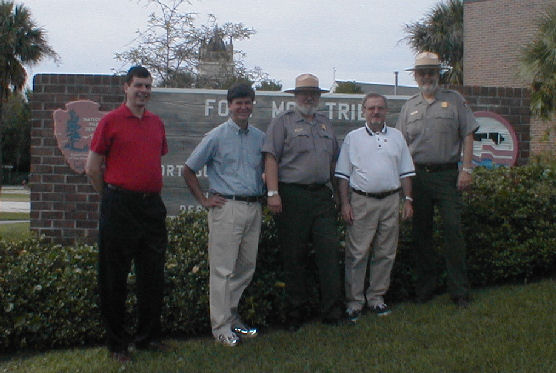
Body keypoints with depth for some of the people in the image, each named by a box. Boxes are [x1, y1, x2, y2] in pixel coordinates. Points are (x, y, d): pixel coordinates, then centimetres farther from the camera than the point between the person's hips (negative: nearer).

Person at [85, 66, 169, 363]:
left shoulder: (157, 123, 12)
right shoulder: (110, 121, -3)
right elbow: (92, 167, 0)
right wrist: (112, 197, 6)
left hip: (152, 205, 5)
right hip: (120, 207, -5)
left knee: (153, 274, 10)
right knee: (115, 277, 3)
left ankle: (149, 336, 24)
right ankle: (117, 344, 15)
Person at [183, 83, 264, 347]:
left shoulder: (260, 137, 12)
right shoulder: (217, 136, -1)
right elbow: (188, 170, 2)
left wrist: (265, 195, 10)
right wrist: (204, 200, -2)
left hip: (254, 208, 5)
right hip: (227, 208, -5)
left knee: (247, 267, 11)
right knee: (223, 269, -3)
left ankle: (232, 317, 25)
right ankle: (221, 327, 5)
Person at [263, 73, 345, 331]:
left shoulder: (325, 124, 20)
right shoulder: (283, 122, 3)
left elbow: (334, 160, 27)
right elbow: (271, 158, -6)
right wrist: (273, 193, -16)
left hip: (322, 196, 5)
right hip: (293, 196, -4)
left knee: (330, 252, -2)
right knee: (294, 257, 2)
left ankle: (333, 312, 5)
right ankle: (296, 314, 13)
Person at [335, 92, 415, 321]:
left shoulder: (397, 137, 12)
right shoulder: (353, 138, 4)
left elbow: (405, 172, 14)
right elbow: (343, 175, 3)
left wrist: (408, 200, 7)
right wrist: (345, 204, -5)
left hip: (390, 201, 3)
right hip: (361, 201, -3)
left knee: (386, 253, 8)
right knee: (357, 253, -3)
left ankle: (376, 297, 21)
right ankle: (354, 300, 6)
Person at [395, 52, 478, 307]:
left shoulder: (454, 100, 6)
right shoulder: (409, 106, 13)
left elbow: (468, 135, 2)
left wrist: (466, 169, -7)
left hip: (447, 174, -3)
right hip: (417, 175, 3)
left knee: (453, 229, -7)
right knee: (421, 233, 6)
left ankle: (459, 291, 1)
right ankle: (425, 287, 17)